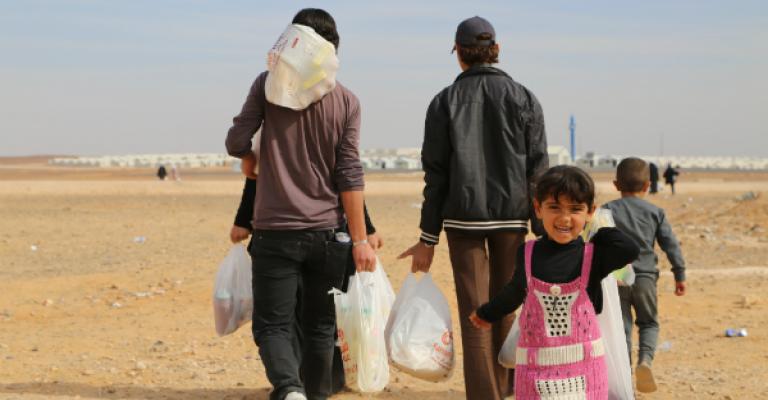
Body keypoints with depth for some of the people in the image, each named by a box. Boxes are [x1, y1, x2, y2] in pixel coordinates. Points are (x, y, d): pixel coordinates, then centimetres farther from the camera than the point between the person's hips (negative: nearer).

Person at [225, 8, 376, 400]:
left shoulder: (269, 84, -2)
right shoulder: (346, 100, 0)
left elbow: (237, 140, -6)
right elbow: (349, 175, -4)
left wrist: (249, 160, 18)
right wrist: (359, 239, -1)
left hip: (276, 231, -2)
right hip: (327, 233, 2)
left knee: (272, 324, 1)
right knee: (319, 327, 15)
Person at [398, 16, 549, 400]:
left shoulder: (445, 101, -1)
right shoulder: (523, 98, 1)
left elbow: (436, 174, -2)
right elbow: (538, 169, -1)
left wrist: (428, 238, 1)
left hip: (463, 219, -1)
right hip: (512, 216, 2)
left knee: (474, 314, 2)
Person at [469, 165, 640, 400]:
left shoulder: (593, 256, -5)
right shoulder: (527, 254, 1)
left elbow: (630, 249, -24)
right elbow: (515, 292, 21)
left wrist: (599, 231, -5)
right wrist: (487, 313, 38)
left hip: (584, 364, -1)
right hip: (536, 366, 1)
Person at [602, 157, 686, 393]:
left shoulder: (608, 210, 2)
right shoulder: (655, 212, 5)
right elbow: (671, 245, 5)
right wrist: (680, 275, 11)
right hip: (645, 278, 1)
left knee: (621, 327, 7)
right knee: (649, 323, 15)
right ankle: (645, 359, -11)